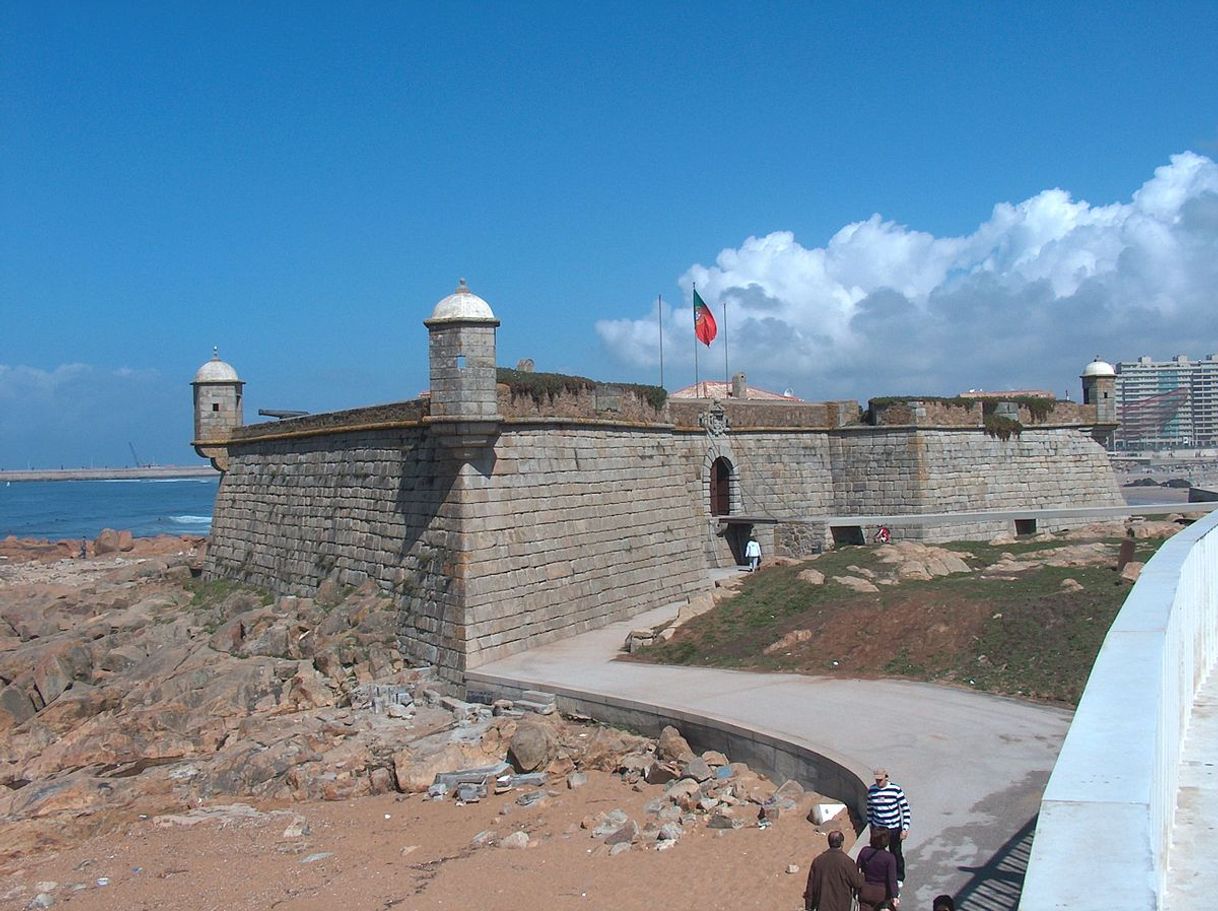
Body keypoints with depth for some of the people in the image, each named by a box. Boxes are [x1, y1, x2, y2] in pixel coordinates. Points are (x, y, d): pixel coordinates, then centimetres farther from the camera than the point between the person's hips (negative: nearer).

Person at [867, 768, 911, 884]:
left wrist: (905, 829, -12)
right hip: (877, 828, 2)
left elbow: (905, 809, -9)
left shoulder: (896, 789, -14)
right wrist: (870, 826, 14)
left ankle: (899, 878, 33)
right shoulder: (871, 790, -5)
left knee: (896, 854, 13)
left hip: (894, 829, -2)